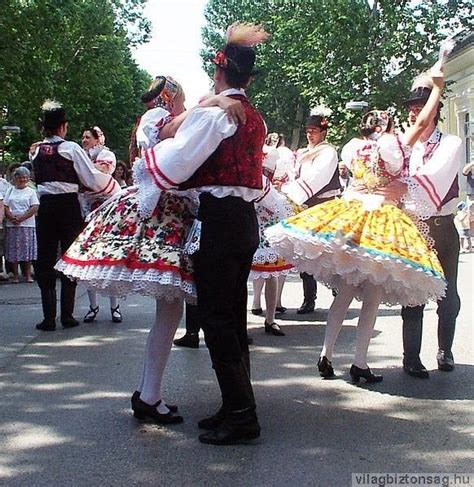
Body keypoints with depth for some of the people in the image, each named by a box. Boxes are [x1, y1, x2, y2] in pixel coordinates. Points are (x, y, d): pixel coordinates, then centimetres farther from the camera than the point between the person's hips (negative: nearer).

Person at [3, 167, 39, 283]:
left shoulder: (31, 191, 6)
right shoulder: (10, 191, 13)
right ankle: (15, 275, 8)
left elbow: (35, 208, -4)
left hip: (27, 224, -2)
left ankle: (28, 275, 6)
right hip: (12, 225, 2)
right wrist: (12, 218, -12)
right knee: (13, 250, 1)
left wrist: (21, 218, -14)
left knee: (27, 250, -1)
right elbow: (5, 207, 6)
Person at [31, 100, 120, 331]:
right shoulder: (71, 148, -6)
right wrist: (116, 187, 6)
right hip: (68, 205, -3)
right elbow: (92, 178, -8)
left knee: (45, 259, 6)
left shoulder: (37, 151, 8)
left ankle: (49, 318, 4)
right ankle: (67, 315, 7)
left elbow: (38, 178, 12)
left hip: (45, 206, 3)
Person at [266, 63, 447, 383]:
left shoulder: (354, 148, 11)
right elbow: (423, 123, 4)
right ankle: (360, 363, -1)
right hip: (382, 222, -4)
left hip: (349, 216, 5)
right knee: (372, 298, 0)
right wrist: (438, 86, 15)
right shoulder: (394, 147, -1)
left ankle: (326, 355, 6)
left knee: (345, 292, 9)